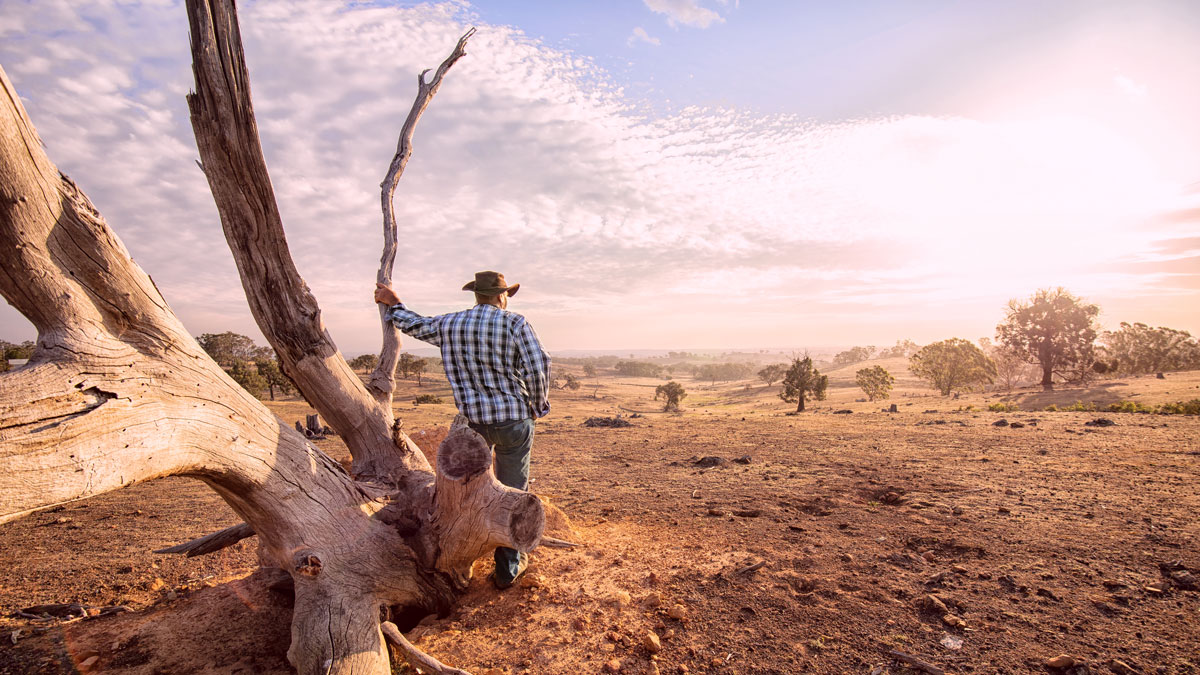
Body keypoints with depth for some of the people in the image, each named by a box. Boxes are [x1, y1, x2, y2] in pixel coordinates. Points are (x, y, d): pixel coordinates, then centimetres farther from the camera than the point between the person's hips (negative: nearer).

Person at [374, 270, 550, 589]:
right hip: (514, 420, -3)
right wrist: (539, 405, 0)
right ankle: (508, 568, 21)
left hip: (472, 419, 4)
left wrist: (394, 305, 40)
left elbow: (416, 325, 21)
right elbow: (538, 367, -17)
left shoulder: (449, 325, 3)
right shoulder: (514, 323, -10)